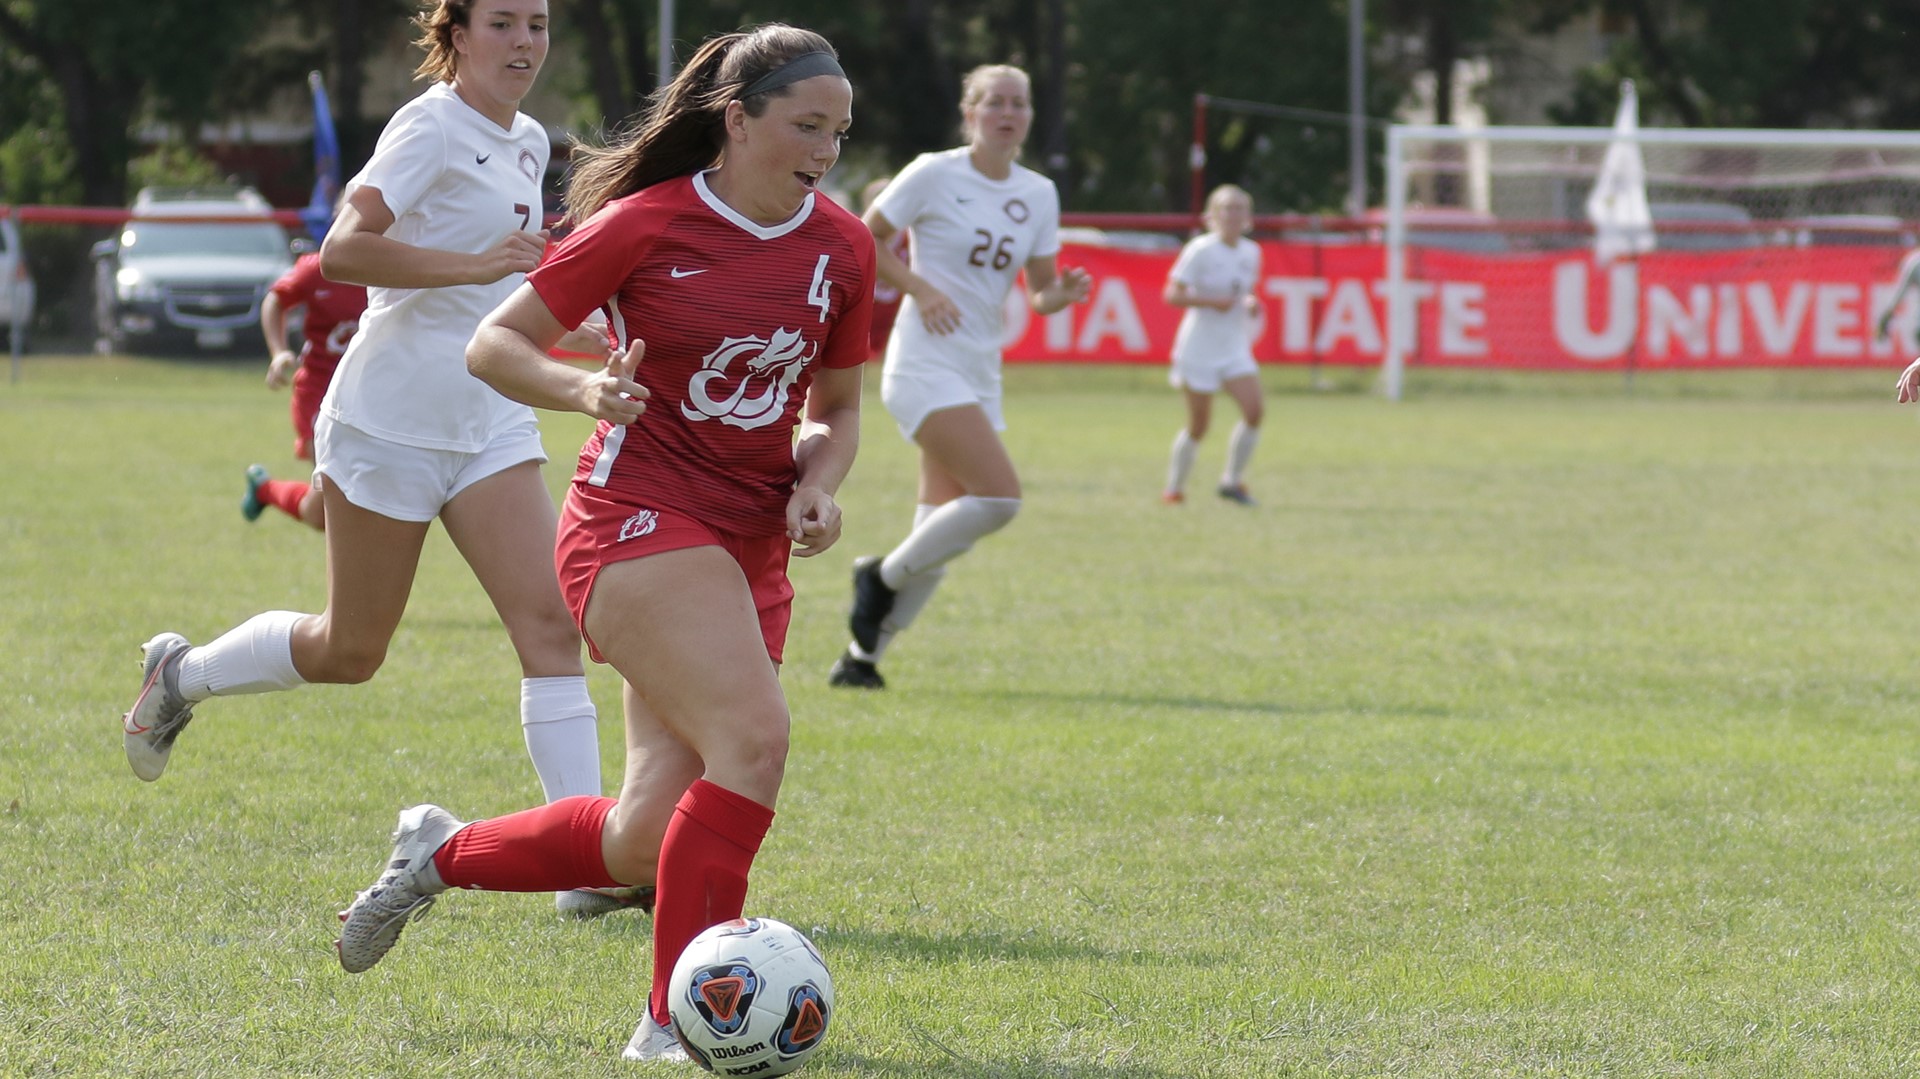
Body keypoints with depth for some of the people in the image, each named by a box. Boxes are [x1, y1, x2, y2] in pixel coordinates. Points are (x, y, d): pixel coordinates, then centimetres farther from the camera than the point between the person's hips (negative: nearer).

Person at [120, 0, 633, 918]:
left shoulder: (527, 143, 13)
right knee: (349, 653, 4)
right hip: (392, 419, -7)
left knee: (549, 621, -11)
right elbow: (343, 251, -24)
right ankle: (181, 674, 32)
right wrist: (476, 265, -30)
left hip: (490, 424, 7)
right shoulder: (431, 127, -12)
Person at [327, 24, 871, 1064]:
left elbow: (836, 406, 18)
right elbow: (494, 344, -3)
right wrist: (584, 389, -22)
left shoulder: (840, 247, 5)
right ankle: (674, 1020, -17)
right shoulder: (649, 225, -10)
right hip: (638, 517, -6)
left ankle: (443, 852, 29)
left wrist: (817, 485, -3)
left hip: (750, 549, 6)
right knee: (753, 737, -27)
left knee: (647, 843, 1)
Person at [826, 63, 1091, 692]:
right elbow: (865, 239, 0)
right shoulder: (934, 174, -6)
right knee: (1000, 496, -21)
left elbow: (1039, 293, 13)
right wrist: (919, 288, -14)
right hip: (926, 364, -7)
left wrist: (1062, 294, -10)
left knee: (945, 533, 4)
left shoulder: (1038, 194, 10)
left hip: (980, 374, 7)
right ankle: (885, 577, -2)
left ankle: (863, 652, 15)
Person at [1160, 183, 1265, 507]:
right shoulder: (1200, 250, -12)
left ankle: (1232, 480, 2)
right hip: (1200, 347, -5)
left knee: (1253, 409, -14)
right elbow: (1172, 295, -13)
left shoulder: (1251, 252, 6)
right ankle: (1174, 486, 21)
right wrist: (1212, 301, -24)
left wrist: (1251, 303, -2)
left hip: (1235, 346, 5)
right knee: (1198, 426, 1)